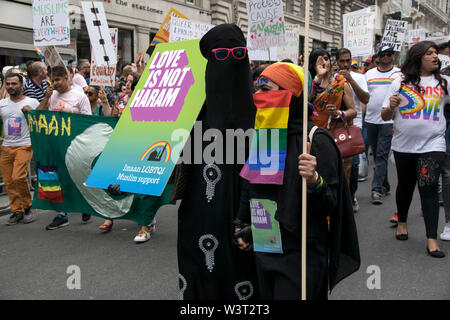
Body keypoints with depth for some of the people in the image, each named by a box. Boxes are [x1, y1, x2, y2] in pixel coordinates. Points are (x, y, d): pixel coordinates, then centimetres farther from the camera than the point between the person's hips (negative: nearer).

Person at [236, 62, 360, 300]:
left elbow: (330, 205, -15)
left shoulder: (315, 141, -14)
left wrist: (314, 182, -33)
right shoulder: (260, 135, 6)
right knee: (267, 297, 16)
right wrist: (242, 224, 18)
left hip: (300, 254, -6)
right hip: (263, 249, 7)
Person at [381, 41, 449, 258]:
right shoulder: (400, 83, 3)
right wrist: (391, 107, -16)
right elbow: (385, 117, 3)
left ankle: (432, 239, -8)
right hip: (403, 145, 1)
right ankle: (402, 222, 39)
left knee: (428, 188, -11)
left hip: (432, 144, -1)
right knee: (405, 186, 16)